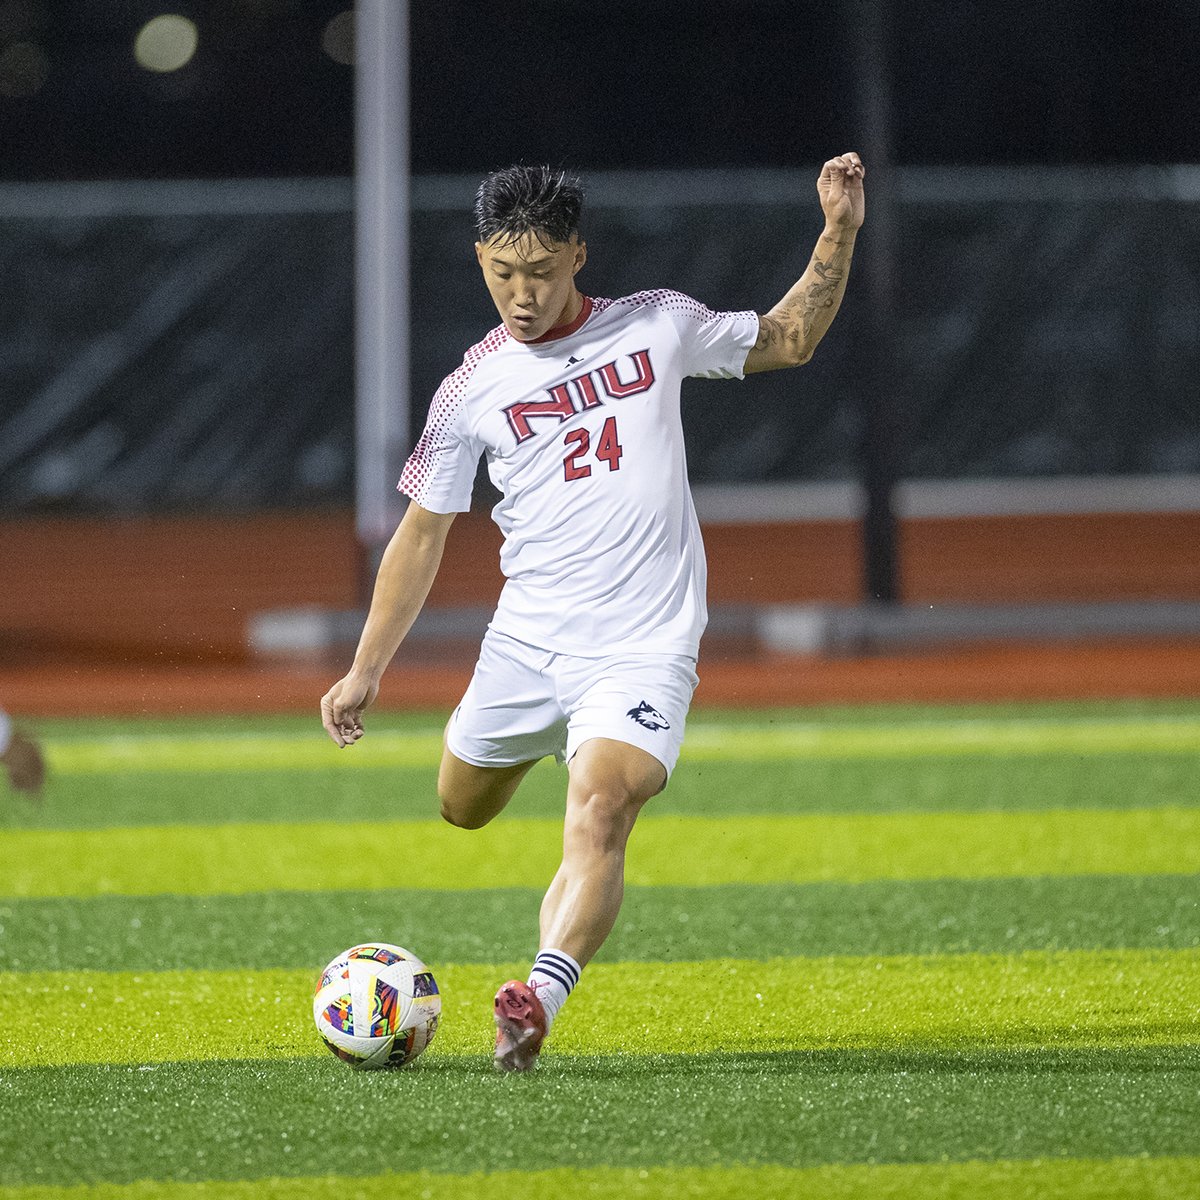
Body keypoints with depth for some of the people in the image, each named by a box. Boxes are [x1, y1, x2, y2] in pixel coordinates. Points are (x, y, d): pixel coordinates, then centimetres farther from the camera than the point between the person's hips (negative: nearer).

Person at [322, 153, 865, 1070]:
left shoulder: (657, 327, 2)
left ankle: (540, 1000, -38)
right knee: (463, 809, 18)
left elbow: (789, 340, 18)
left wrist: (840, 232, 4)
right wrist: (365, 672, 9)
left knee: (597, 819, -25)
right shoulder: (472, 391, 2)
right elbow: (423, 533, 10)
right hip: (527, 642, 3)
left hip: (646, 647, -3)